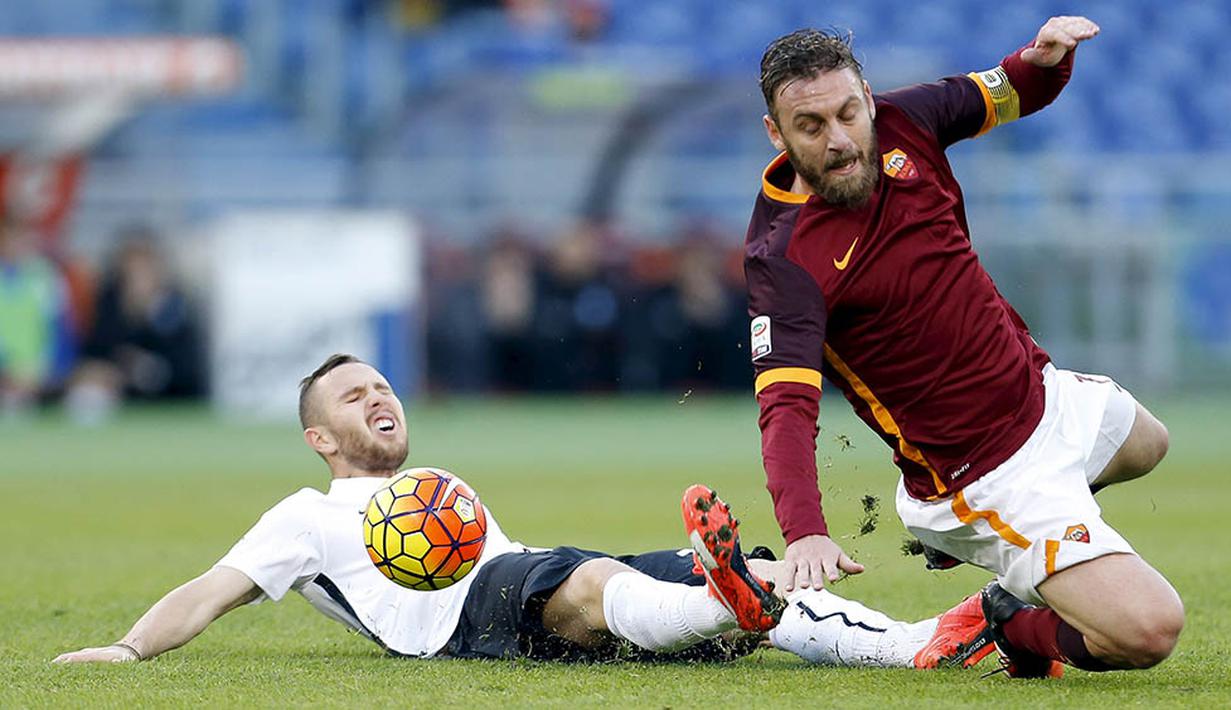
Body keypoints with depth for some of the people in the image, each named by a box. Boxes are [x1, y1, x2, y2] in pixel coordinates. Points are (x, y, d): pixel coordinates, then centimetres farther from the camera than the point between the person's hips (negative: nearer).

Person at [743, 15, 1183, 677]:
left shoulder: (901, 120, -9)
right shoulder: (785, 257, -28)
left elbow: (1015, 94, 9)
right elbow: (787, 407, -37)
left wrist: (1046, 57, -16)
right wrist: (804, 533, -54)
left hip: (1044, 390, 8)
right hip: (988, 469, -8)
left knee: (1146, 445, 40)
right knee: (1147, 628, -21)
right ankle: (1017, 627, 10)